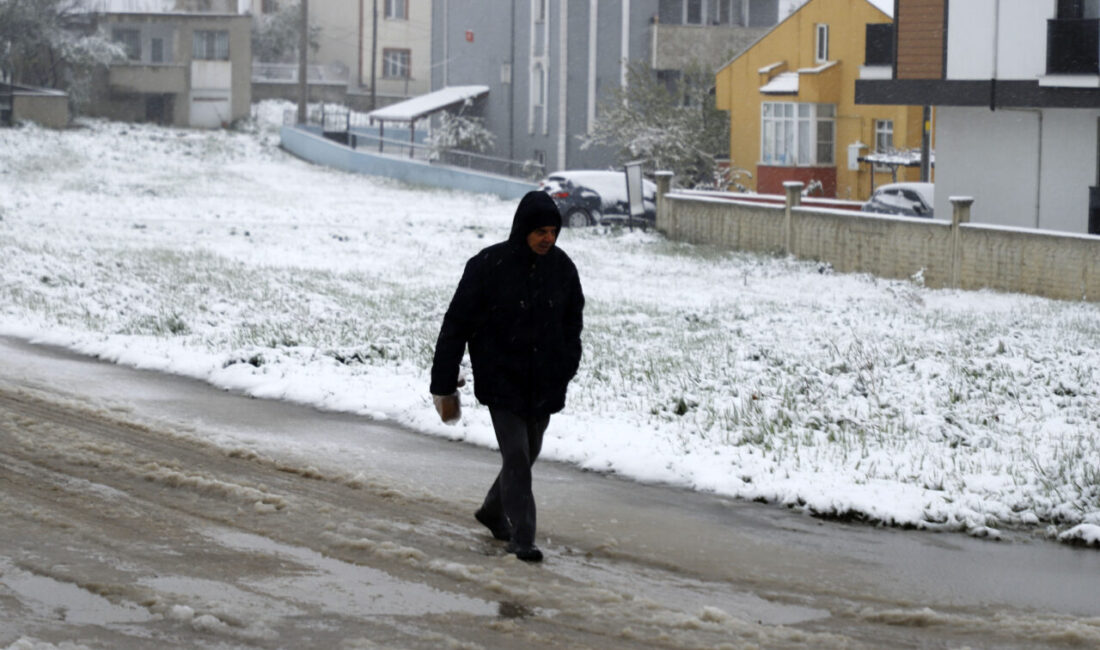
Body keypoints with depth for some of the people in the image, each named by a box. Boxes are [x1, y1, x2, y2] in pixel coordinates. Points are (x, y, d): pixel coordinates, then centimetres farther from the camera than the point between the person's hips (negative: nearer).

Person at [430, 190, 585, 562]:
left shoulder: (562, 267, 0)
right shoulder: (488, 266, -14)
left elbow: (572, 323, 16)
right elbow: (456, 327, -8)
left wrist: (567, 368, 7)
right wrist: (443, 388, -7)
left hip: (544, 385, 5)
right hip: (501, 381, -5)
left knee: (527, 456, 15)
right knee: (516, 457, -11)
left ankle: (493, 512, 38)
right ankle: (522, 538, -6)